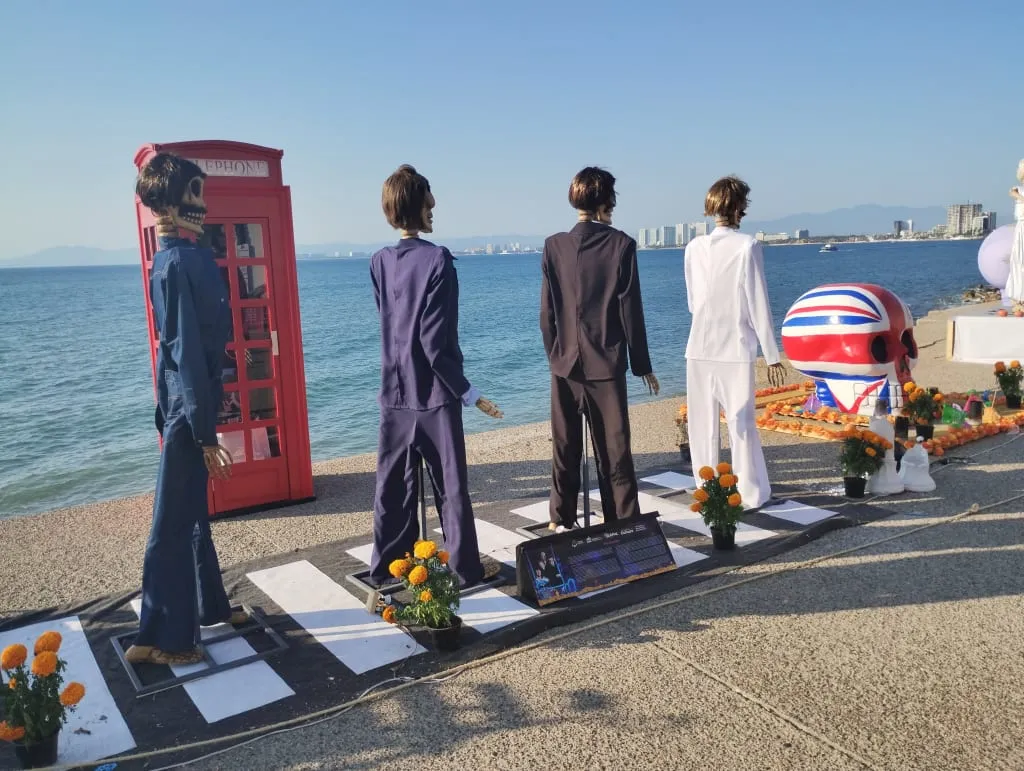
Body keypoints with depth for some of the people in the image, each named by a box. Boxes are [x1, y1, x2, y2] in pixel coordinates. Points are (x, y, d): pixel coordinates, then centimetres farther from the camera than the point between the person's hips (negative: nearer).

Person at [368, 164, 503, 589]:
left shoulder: (379, 261, 4)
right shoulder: (437, 258, -14)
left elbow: (390, 324, 11)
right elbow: (435, 342, -17)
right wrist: (469, 393, -11)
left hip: (394, 393, 6)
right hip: (433, 393, -5)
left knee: (393, 486, 13)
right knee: (451, 487, 5)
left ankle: (385, 569, 22)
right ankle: (466, 569, 15)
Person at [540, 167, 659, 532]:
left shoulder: (554, 246, -1)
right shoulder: (621, 245, -7)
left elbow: (547, 311, 2)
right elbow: (630, 310, -6)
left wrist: (554, 355, 13)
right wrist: (642, 365, 2)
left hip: (565, 360, 3)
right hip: (606, 362, -2)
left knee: (565, 447, 12)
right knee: (614, 448, 5)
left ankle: (561, 520, 22)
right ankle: (623, 520, 12)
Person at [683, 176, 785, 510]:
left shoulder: (694, 247, 2)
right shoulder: (747, 246, -8)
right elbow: (759, 305, -7)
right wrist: (772, 356, -1)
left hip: (699, 347, 3)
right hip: (736, 348, -3)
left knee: (702, 423, 10)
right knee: (741, 421, 5)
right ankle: (751, 494, 13)